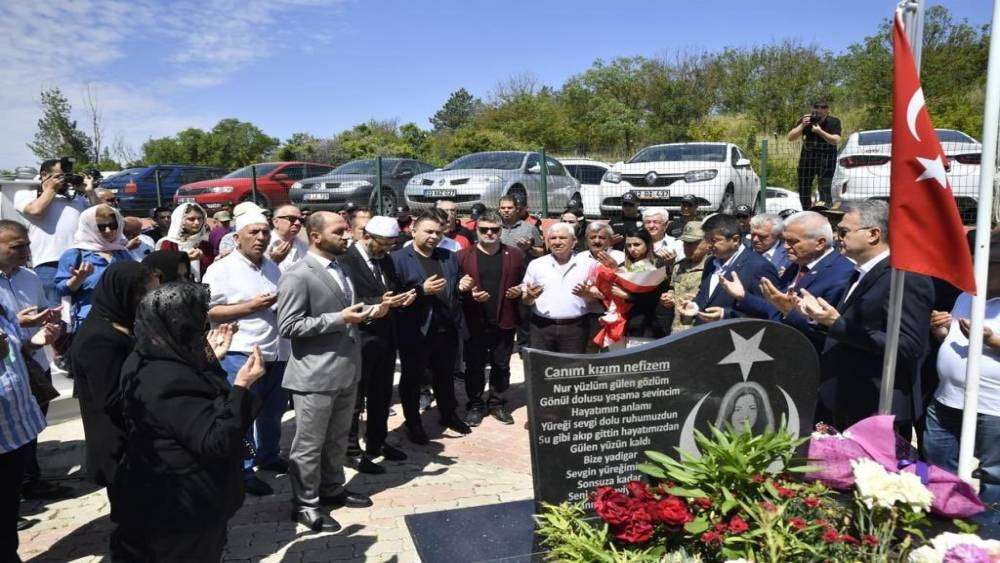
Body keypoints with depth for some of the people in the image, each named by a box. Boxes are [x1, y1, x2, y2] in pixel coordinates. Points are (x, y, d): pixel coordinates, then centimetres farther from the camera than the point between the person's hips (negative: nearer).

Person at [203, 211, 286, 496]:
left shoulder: (273, 267, 13)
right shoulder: (221, 269, -8)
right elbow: (208, 312, -14)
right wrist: (251, 306, -20)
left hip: (276, 352, 7)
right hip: (241, 355, -7)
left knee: (273, 411, 18)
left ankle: (268, 456, 36)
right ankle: (243, 469, 15)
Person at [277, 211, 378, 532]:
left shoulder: (339, 269, 12)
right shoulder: (298, 276, -16)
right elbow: (288, 326, -21)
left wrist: (368, 312, 3)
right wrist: (339, 319, -24)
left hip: (346, 370, 8)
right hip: (316, 375, -8)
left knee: (338, 439, 21)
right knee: (309, 444, 7)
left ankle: (332, 489, 38)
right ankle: (305, 505, 21)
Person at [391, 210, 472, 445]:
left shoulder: (449, 257, 10)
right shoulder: (398, 258, -8)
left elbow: (456, 290, 17)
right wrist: (422, 290, -24)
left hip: (447, 329, 5)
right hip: (415, 332, -5)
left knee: (445, 376, 20)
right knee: (412, 378, 11)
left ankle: (449, 415, 39)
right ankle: (413, 423, 26)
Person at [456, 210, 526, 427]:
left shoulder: (515, 255, 4)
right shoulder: (463, 256, -1)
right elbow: (455, 288, -2)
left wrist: (519, 291, -9)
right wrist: (468, 293, -20)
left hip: (504, 322, 2)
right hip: (475, 322, -1)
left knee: (502, 366, 13)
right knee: (474, 366, 9)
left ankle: (497, 403, 28)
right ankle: (475, 405, 22)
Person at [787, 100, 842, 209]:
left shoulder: (834, 122, -5)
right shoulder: (806, 119, 1)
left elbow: (836, 140, -17)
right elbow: (790, 137, -2)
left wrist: (819, 131, -24)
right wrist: (802, 126, -16)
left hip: (826, 159, -3)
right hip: (807, 157, 3)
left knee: (824, 190, -13)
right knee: (803, 191, 8)